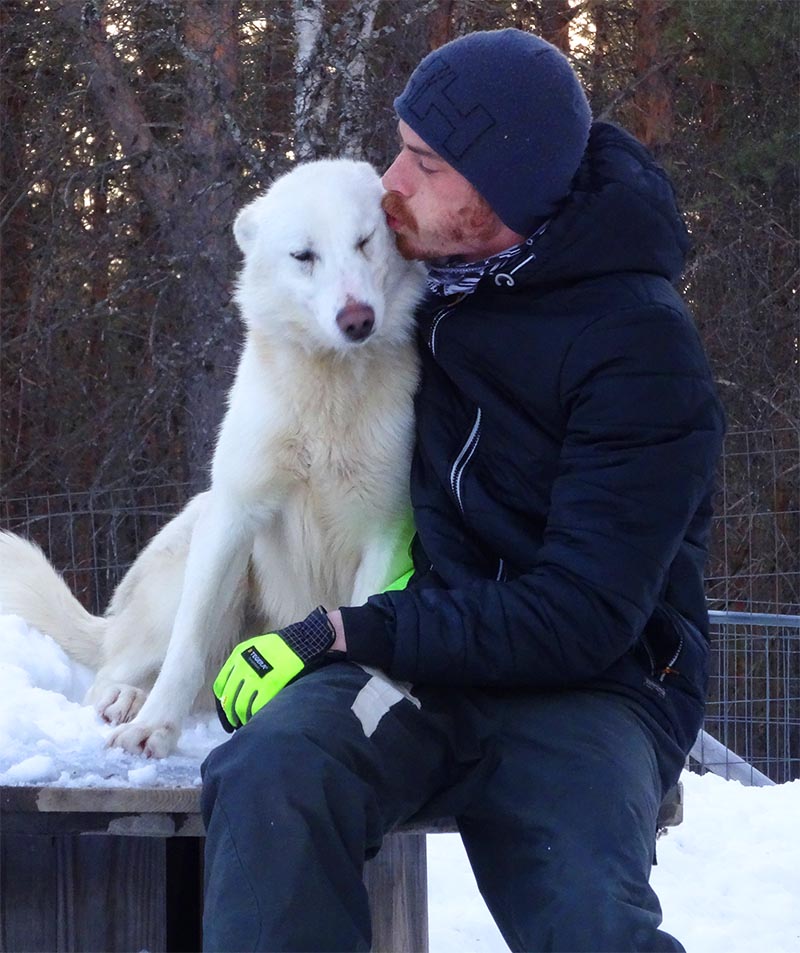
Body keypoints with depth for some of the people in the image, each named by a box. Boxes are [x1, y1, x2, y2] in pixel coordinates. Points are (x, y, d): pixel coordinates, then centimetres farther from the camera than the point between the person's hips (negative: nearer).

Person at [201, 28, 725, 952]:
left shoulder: (640, 347, -14)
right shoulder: (431, 265, 5)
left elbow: (583, 615, -18)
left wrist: (351, 633, -20)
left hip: (589, 684, -4)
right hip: (426, 653, 5)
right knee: (269, 776, -30)